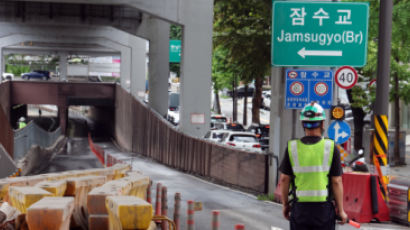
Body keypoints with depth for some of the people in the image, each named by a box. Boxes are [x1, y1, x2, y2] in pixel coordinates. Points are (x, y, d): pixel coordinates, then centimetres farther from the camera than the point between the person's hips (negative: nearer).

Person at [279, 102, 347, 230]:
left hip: (299, 209, 1)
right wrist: (341, 210, 2)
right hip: (324, 208, -1)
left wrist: (285, 204, 14)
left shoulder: (292, 147, -2)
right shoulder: (330, 147, -6)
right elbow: (336, 182, -6)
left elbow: (284, 179, 1)